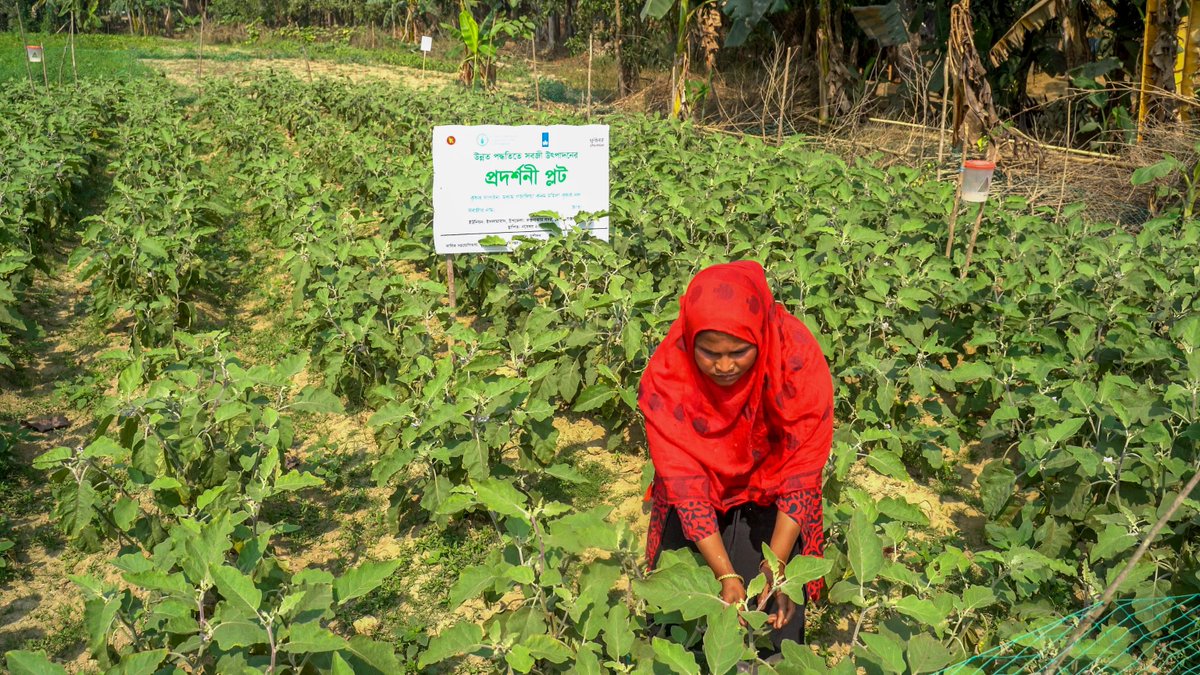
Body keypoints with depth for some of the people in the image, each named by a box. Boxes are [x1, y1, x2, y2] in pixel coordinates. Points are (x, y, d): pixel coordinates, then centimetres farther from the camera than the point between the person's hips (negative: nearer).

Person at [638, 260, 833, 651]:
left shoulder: (797, 355, -28)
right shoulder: (667, 373, -27)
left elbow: (803, 467, -22)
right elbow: (684, 479, -24)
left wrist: (777, 563, -28)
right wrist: (726, 574, -30)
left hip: (772, 506, 0)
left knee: (776, 615, 0)